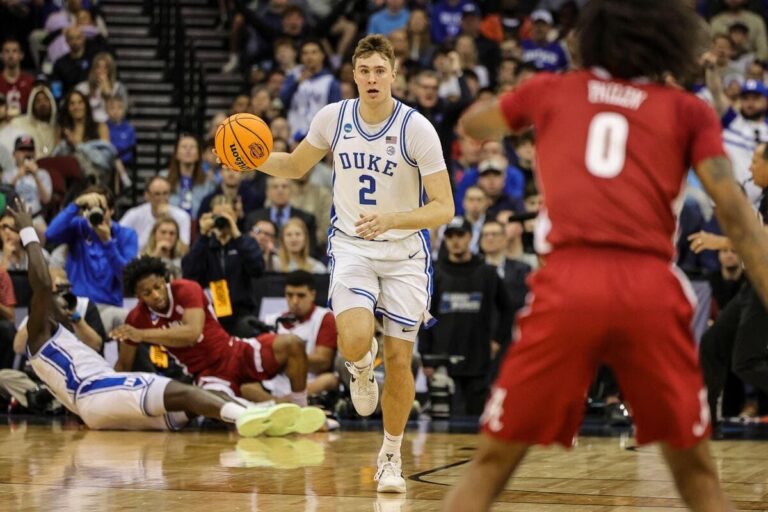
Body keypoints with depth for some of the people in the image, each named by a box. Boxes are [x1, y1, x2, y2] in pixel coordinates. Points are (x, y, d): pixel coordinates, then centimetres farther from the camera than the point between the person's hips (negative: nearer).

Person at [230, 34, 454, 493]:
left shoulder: (417, 128, -15)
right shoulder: (333, 118, -5)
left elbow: (443, 208, -16)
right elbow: (295, 166, 13)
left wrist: (389, 220, -32)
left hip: (404, 252, -1)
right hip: (351, 246, 1)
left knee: (399, 359, 0)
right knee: (355, 342, -24)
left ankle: (391, 455, 21)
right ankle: (361, 367, 16)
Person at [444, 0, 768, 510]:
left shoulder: (551, 89, 21)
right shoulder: (689, 110, 17)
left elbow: (473, 125, 41)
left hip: (567, 283, 0)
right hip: (652, 288, 0)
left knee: (491, 464, 10)